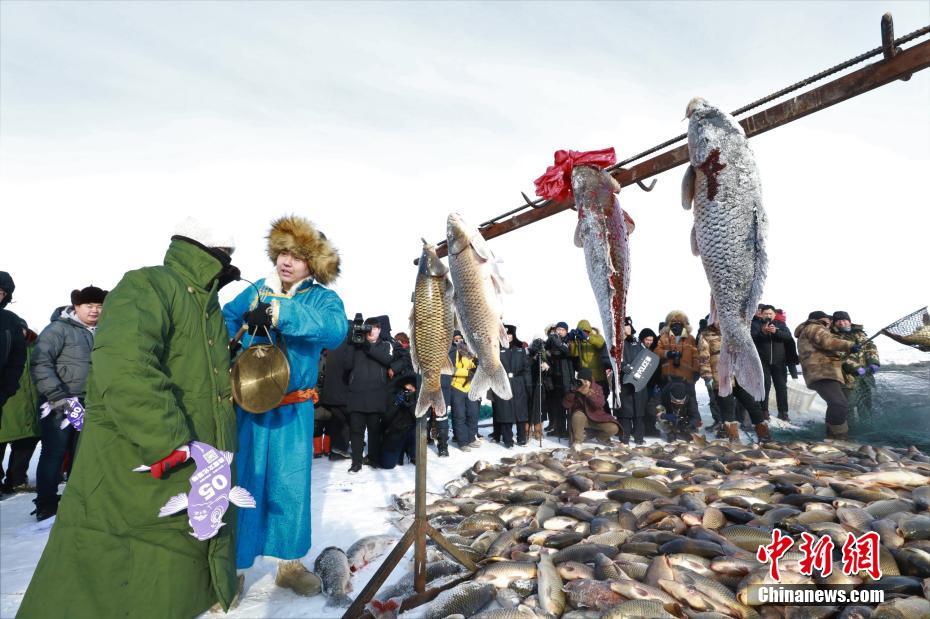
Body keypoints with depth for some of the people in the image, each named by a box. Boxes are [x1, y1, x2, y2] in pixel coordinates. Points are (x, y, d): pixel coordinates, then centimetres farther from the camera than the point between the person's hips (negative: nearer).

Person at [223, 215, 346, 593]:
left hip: (293, 409, -2)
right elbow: (226, 320, 13)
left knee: (290, 484, 9)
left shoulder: (322, 298, -7)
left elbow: (336, 329, -29)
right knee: (240, 481, 11)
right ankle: (233, 563, 30)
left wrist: (277, 312, -36)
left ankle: (289, 563, 28)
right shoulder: (257, 290, 4)